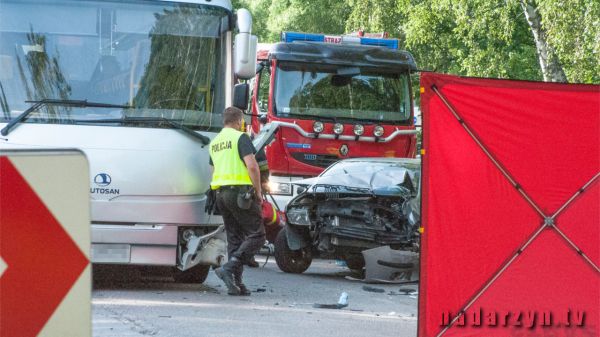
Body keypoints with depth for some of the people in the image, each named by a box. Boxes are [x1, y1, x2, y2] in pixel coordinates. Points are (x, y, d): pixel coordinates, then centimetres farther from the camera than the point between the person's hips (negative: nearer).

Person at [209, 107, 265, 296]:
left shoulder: (214, 142, 18)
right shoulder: (240, 138, -7)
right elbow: (252, 166, -16)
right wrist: (258, 191, -7)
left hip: (220, 193, 8)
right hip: (240, 191, -8)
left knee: (234, 238, 11)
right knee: (256, 235, -5)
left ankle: (235, 282, 5)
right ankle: (229, 268, -20)